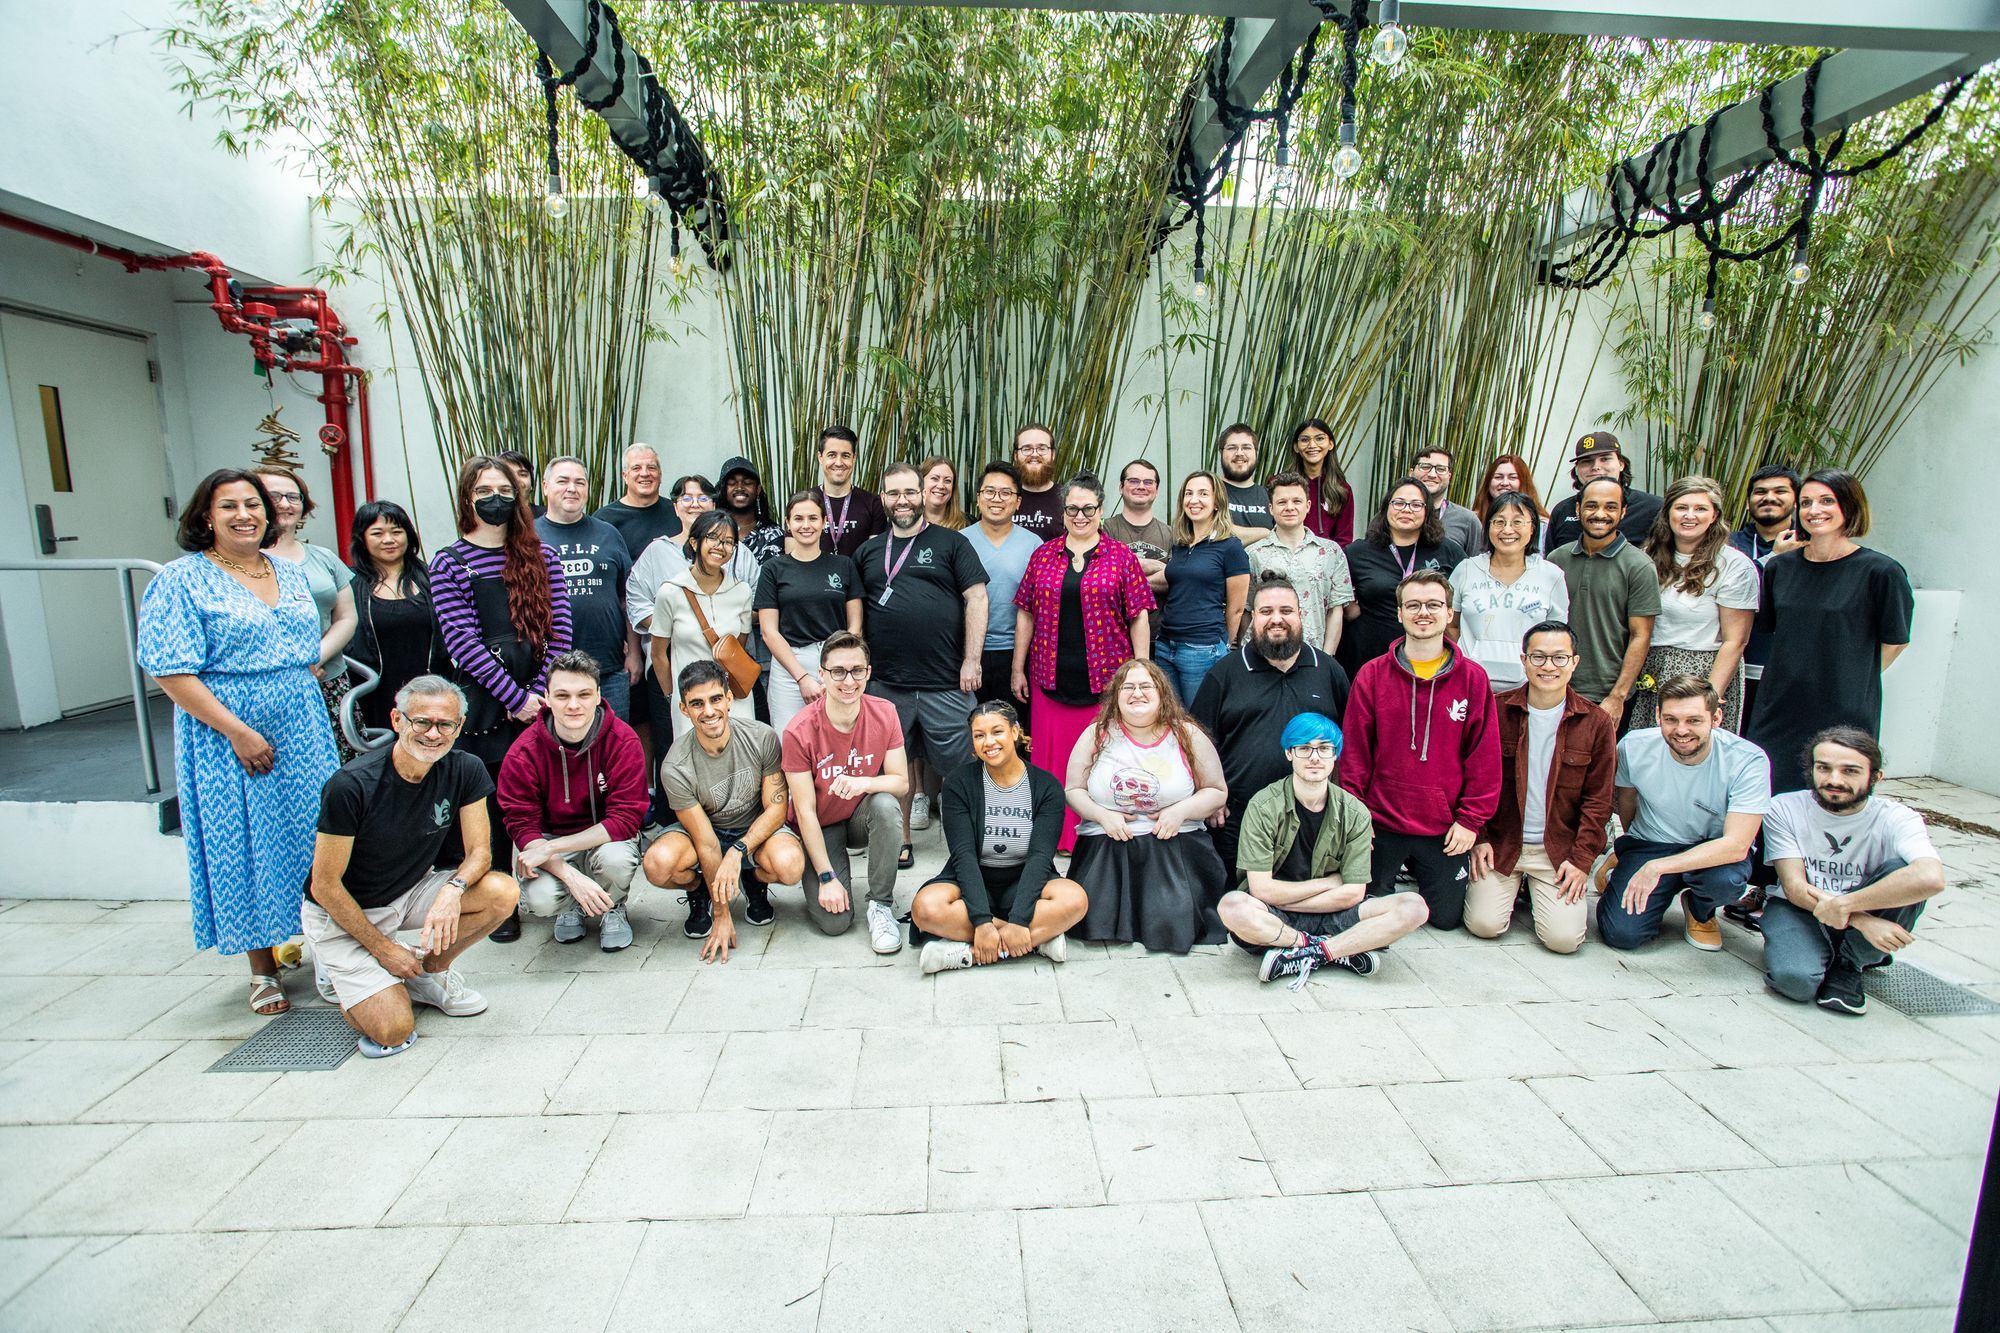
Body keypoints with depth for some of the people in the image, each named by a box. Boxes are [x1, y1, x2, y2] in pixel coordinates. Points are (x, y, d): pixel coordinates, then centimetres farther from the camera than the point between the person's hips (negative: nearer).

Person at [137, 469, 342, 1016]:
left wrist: (309, 713, 9)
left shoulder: (290, 571, 11)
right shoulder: (182, 580, -6)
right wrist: (238, 732, -17)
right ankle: (263, 970, 17)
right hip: (227, 735, -4)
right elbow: (171, 672, -12)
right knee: (244, 845, 4)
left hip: (302, 727, 5)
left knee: (310, 836, 8)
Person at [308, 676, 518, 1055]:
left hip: (411, 892, 4)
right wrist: (383, 948, -15)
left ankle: (429, 971, 4)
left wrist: (453, 889, -31)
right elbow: (325, 886, -17)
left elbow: (479, 852, -9)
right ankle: (341, 966, 13)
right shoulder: (351, 785, -25)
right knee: (393, 1030, -18)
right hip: (342, 912, -4)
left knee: (503, 893, -23)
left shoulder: (465, 771, -13)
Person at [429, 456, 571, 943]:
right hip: (486, 701, -1)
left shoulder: (541, 555, 8)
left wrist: (538, 693, -7)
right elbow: (462, 643, -6)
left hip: (541, 697, 2)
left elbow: (559, 630, 3)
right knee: (495, 802, 3)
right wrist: (515, 697, -11)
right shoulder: (449, 564, 2)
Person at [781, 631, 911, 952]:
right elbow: (805, 811, -17)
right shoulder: (800, 732, -22)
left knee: (886, 805, -34)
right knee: (834, 922, -17)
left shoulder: (884, 713, -14)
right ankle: (815, 884, 19)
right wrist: (826, 877, -18)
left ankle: (881, 904, -15)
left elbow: (901, 782, -12)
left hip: (864, 815, 2)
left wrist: (863, 782, -34)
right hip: (821, 826, -2)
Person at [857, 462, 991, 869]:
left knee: (959, 767, 2)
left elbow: (976, 598, -3)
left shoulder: (951, 543, 3)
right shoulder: (869, 552, 13)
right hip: (886, 683, 4)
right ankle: (901, 842, 26)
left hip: (946, 683, -3)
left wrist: (971, 660, -9)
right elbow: (856, 612, 17)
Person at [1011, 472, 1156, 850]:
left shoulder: (1121, 557, 3)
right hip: (1050, 675, 2)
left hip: (1106, 677, -2)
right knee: (1051, 755, 5)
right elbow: (1025, 614, 11)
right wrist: (1017, 669, 8)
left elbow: (1138, 618, 2)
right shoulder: (1043, 555, 9)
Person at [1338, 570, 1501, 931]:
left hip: (1446, 830, 1)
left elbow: (1485, 756, 0)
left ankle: (1423, 871, 37)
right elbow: (1354, 750, -2)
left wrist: (1471, 819, -4)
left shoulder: (1472, 678, -2)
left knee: (1446, 917, 10)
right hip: (1381, 823, 0)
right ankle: (1395, 873, 37)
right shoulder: (1372, 675, -4)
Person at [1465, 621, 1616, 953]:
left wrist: (1582, 859, -5)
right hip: (1500, 842, 0)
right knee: (1485, 923, -13)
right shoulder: (1497, 710, -3)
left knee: (1564, 937, -13)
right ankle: (1514, 886, 19)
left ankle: (1540, 894, 20)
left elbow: (1597, 800, 2)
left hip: (1559, 850, 0)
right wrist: (1478, 838, -3)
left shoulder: (1595, 723, -1)